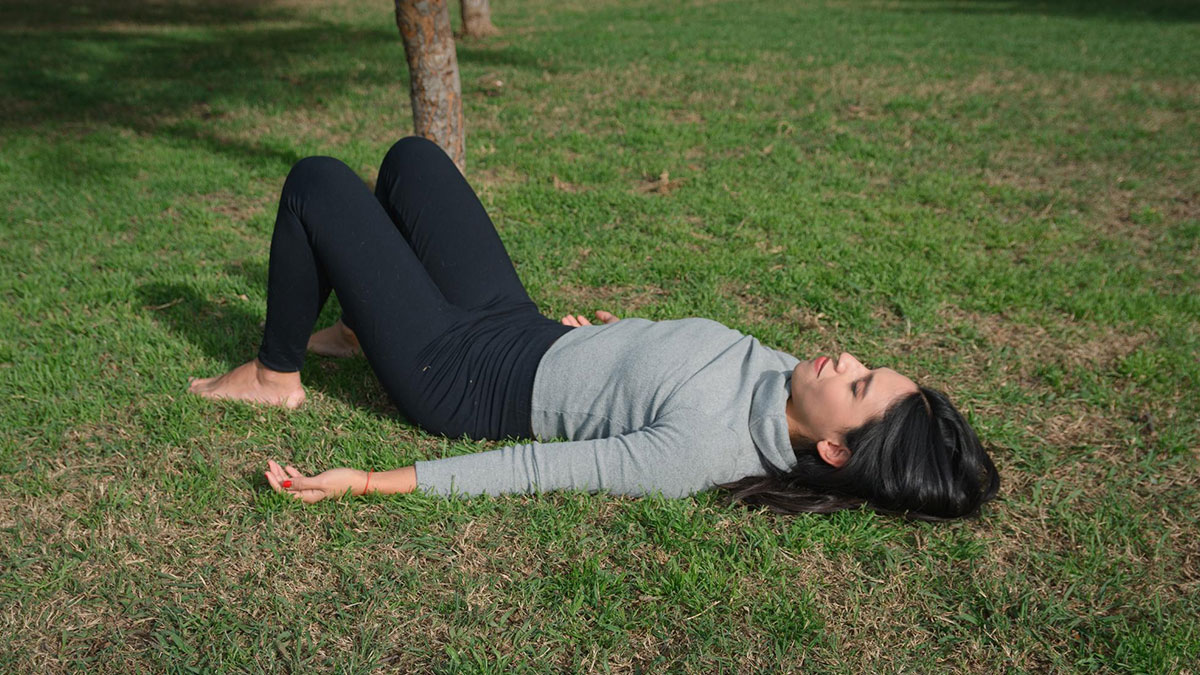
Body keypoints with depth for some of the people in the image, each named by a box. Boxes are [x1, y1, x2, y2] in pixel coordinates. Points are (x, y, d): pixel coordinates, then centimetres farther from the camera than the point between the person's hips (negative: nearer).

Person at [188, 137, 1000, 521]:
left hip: (459, 374, -7)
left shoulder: (704, 452, -32)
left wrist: (364, 482, -27)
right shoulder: (782, 374, -10)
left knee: (316, 180, -3)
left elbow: (542, 468, -32)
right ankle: (357, 329, 35)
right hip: (522, 325, 7)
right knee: (410, 156, 17)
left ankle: (274, 376, 19)